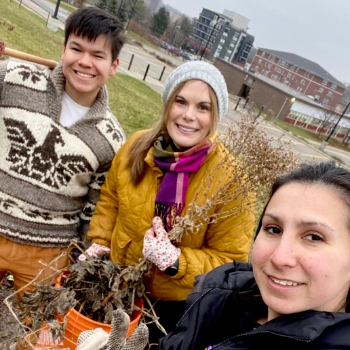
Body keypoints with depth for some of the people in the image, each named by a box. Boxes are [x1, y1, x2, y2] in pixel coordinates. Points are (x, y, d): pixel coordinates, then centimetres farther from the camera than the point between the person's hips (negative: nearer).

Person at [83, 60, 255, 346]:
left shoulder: (230, 177, -25)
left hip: (173, 303, -3)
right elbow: (110, 198, 5)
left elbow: (230, 259, -19)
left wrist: (177, 261, -32)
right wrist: (99, 244, -3)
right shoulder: (138, 146, -14)